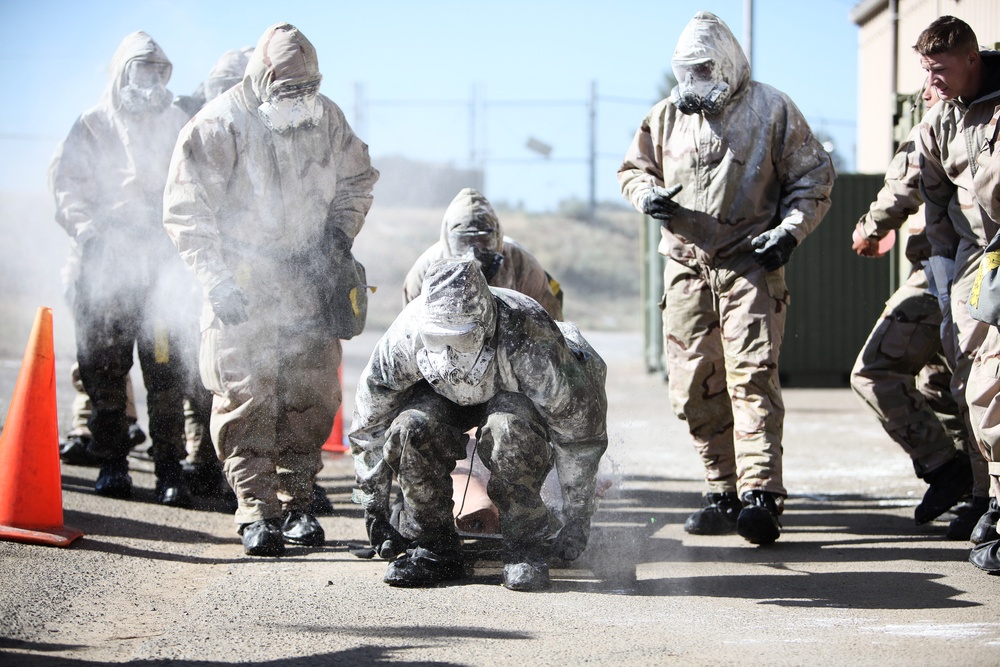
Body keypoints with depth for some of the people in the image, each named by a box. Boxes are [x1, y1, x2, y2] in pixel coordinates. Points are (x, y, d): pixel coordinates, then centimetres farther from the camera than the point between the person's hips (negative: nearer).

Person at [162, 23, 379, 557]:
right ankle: (256, 511, -3)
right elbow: (185, 212, -10)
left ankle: (296, 503, 14)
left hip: (309, 283, 5)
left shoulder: (325, 118, 4)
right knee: (246, 398, -8)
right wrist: (218, 281, -15)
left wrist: (340, 234, 5)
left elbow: (356, 181, 21)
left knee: (312, 394, 4)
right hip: (241, 285, -4)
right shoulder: (219, 127, -12)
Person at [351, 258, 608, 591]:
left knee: (510, 429, -38)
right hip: (444, 396, 3)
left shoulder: (528, 341, -39)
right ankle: (431, 545, -11)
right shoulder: (406, 338, -30)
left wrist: (576, 519, -23)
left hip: (516, 397, -3)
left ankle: (527, 548, -19)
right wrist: (374, 506, -9)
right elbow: (369, 426, -14)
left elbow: (578, 430, -28)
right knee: (411, 428, -30)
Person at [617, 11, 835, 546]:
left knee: (751, 375, -16)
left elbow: (813, 177, 6)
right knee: (695, 386, 2)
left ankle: (760, 496, -21)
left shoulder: (771, 110, 2)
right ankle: (723, 493, 10)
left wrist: (789, 230, -9)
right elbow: (633, 167, 24)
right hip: (686, 267, 5)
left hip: (750, 266, -5)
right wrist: (646, 194, 0)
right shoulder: (667, 116, 13)